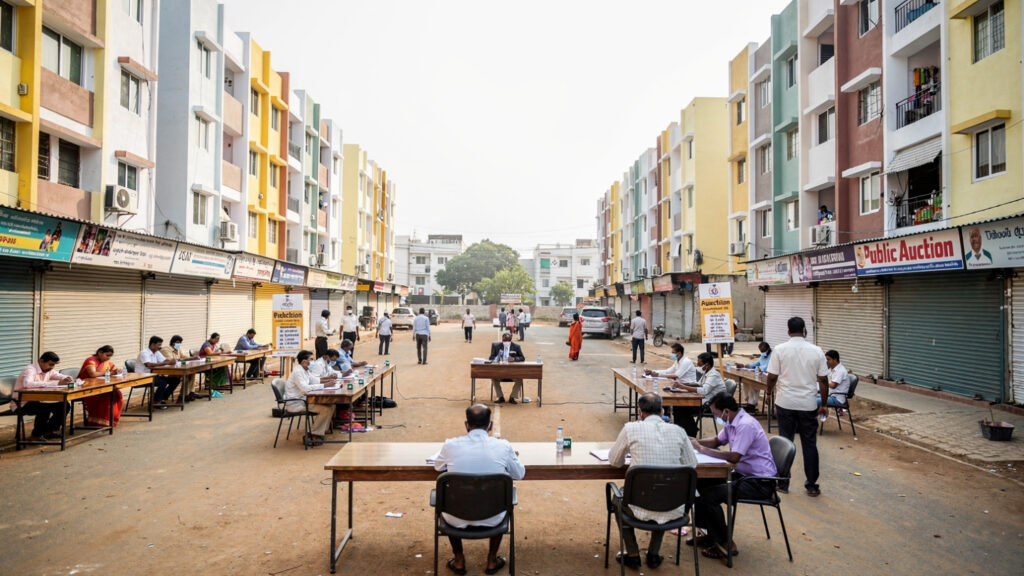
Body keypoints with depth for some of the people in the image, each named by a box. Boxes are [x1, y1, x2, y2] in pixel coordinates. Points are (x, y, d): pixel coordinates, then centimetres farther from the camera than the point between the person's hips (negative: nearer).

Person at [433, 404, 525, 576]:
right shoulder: (503, 446, -13)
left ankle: (459, 561, 37)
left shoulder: (451, 445, -13)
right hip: (492, 519, 0)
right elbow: (519, 474, 6)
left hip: (457, 520, 0)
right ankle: (492, 560, 36)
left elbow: (437, 466, 10)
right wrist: (512, 457, 25)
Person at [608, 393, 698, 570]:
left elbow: (614, 461, 3)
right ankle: (653, 555, 36)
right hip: (674, 511, 3)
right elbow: (692, 464, 10)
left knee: (617, 497, 30)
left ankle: (633, 555, 31)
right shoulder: (678, 431, -1)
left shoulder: (631, 429, -9)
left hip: (642, 510, -3)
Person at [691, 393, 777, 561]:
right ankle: (712, 534, 17)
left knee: (709, 496, -18)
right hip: (743, 474, 10)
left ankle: (725, 544, 0)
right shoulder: (731, 422, 4)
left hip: (760, 483, -10)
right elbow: (717, 440, 18)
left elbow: (733, 457, -31)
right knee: (702, 483, 7)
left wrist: (702, 449, -24)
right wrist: (695, 442, 1)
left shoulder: (746, 425, -25)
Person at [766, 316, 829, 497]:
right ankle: (811, 486, 17)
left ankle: (783, 484, 16)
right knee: (809, 444, 10)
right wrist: (824, 404, 12)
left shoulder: (780, 350, -7)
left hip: (785, 403, -1)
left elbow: (772, 378, -6)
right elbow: (823, 380, 1)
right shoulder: (816, 351, -2)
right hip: (808, 404, 1)